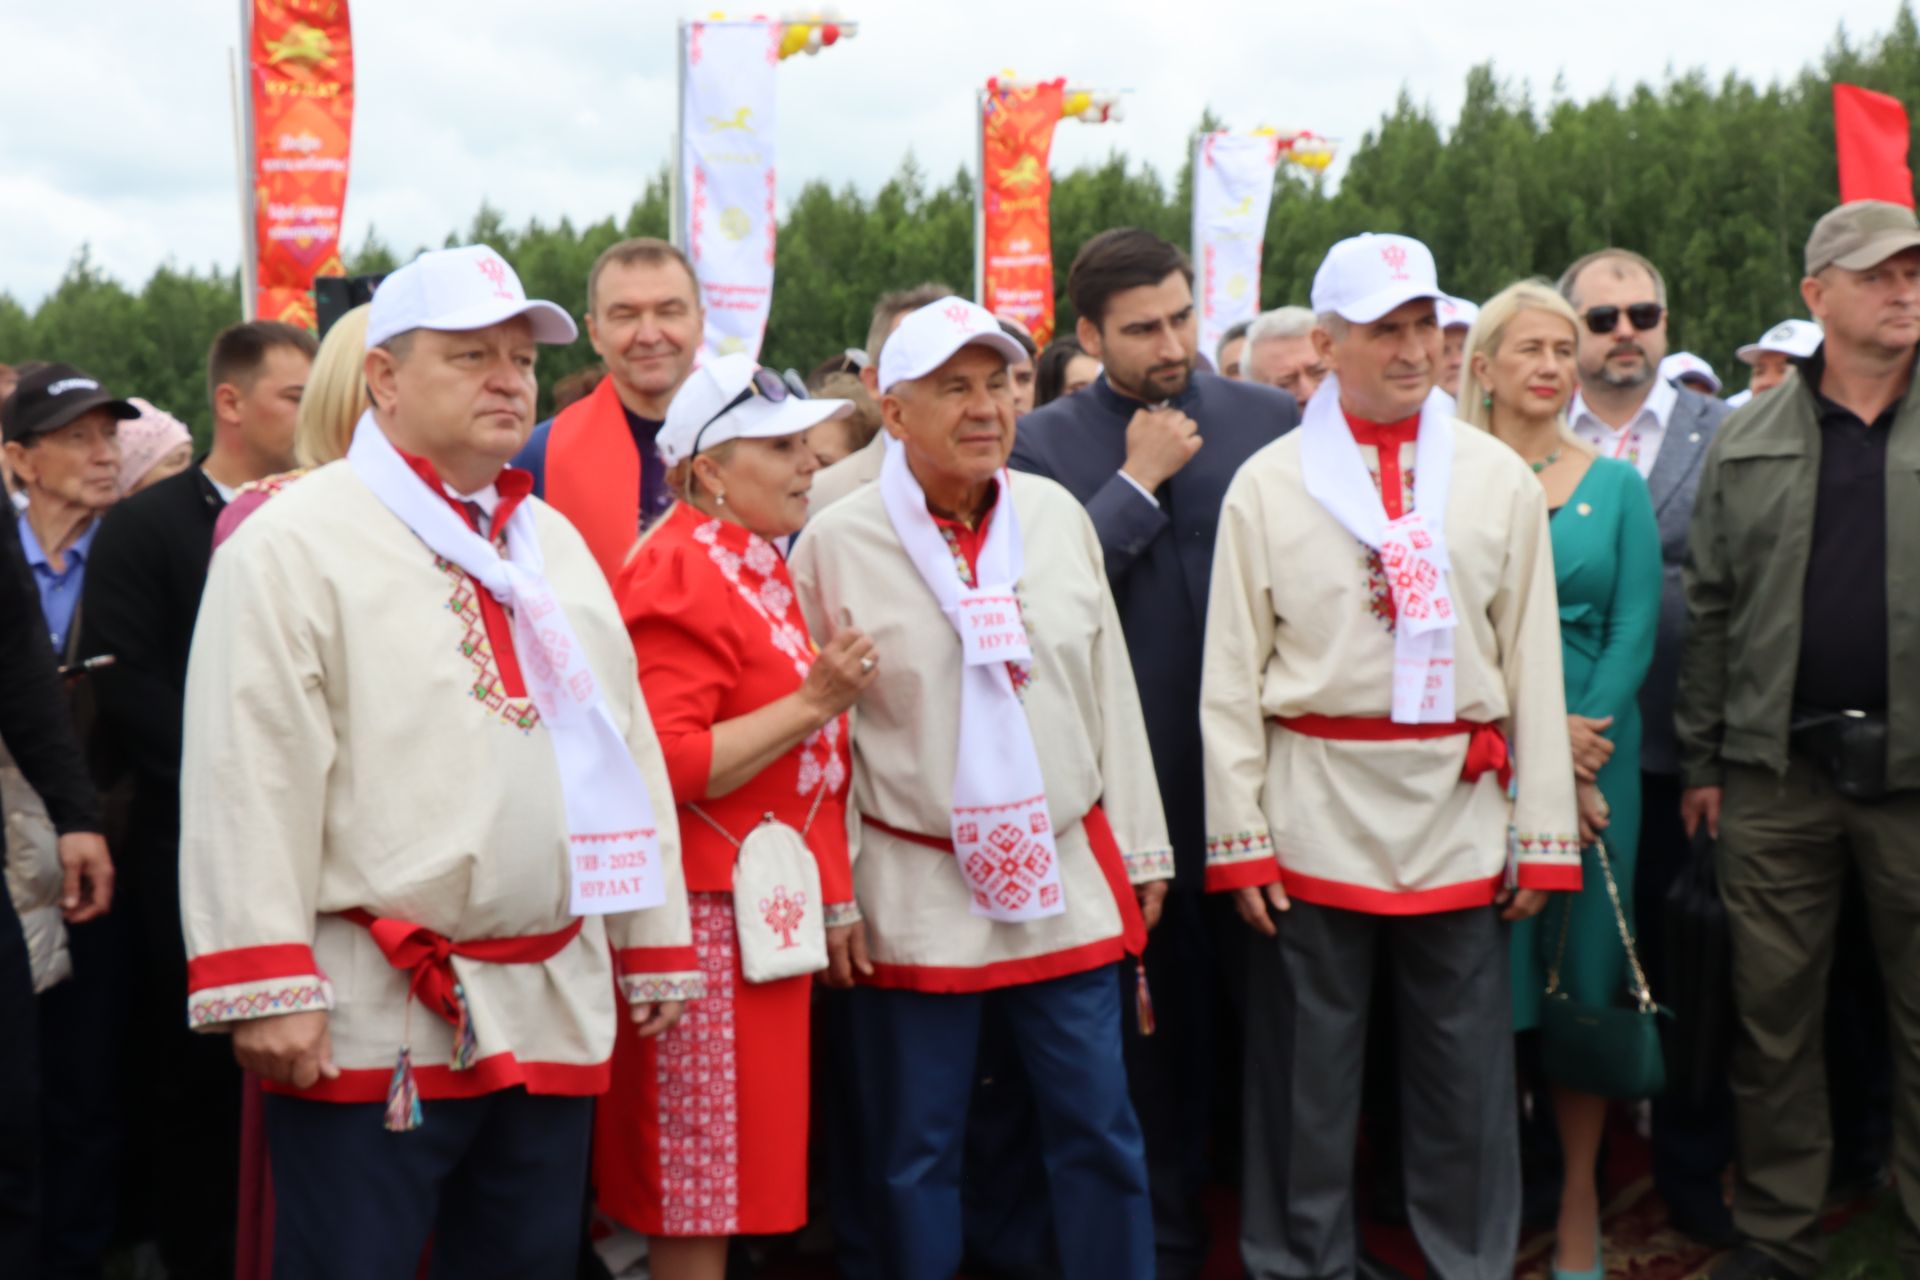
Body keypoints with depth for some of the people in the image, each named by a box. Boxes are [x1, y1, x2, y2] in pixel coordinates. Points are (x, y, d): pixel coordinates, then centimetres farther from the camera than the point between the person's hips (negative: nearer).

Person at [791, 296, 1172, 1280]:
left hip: (1068, 876, 3)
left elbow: (1110, 690, 10)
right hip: (913, 893, -3)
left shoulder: (1057, 515, 5)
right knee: (914, 1152, 7)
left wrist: (1141, 848, 9)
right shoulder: (837, 541, -6)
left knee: (1098, 1128, 7)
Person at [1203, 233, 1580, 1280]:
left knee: (1465, 1074, 7)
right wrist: (1239, 839, -3)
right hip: (1314, 814, -1)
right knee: (1306, 1074, 6)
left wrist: (1544, 836, 3)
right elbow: (1230, 675, 2)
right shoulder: (1267, 484, 2)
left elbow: (1533, 665, 6)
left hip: (1459, 811, 1)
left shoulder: (1501, 480, 6)